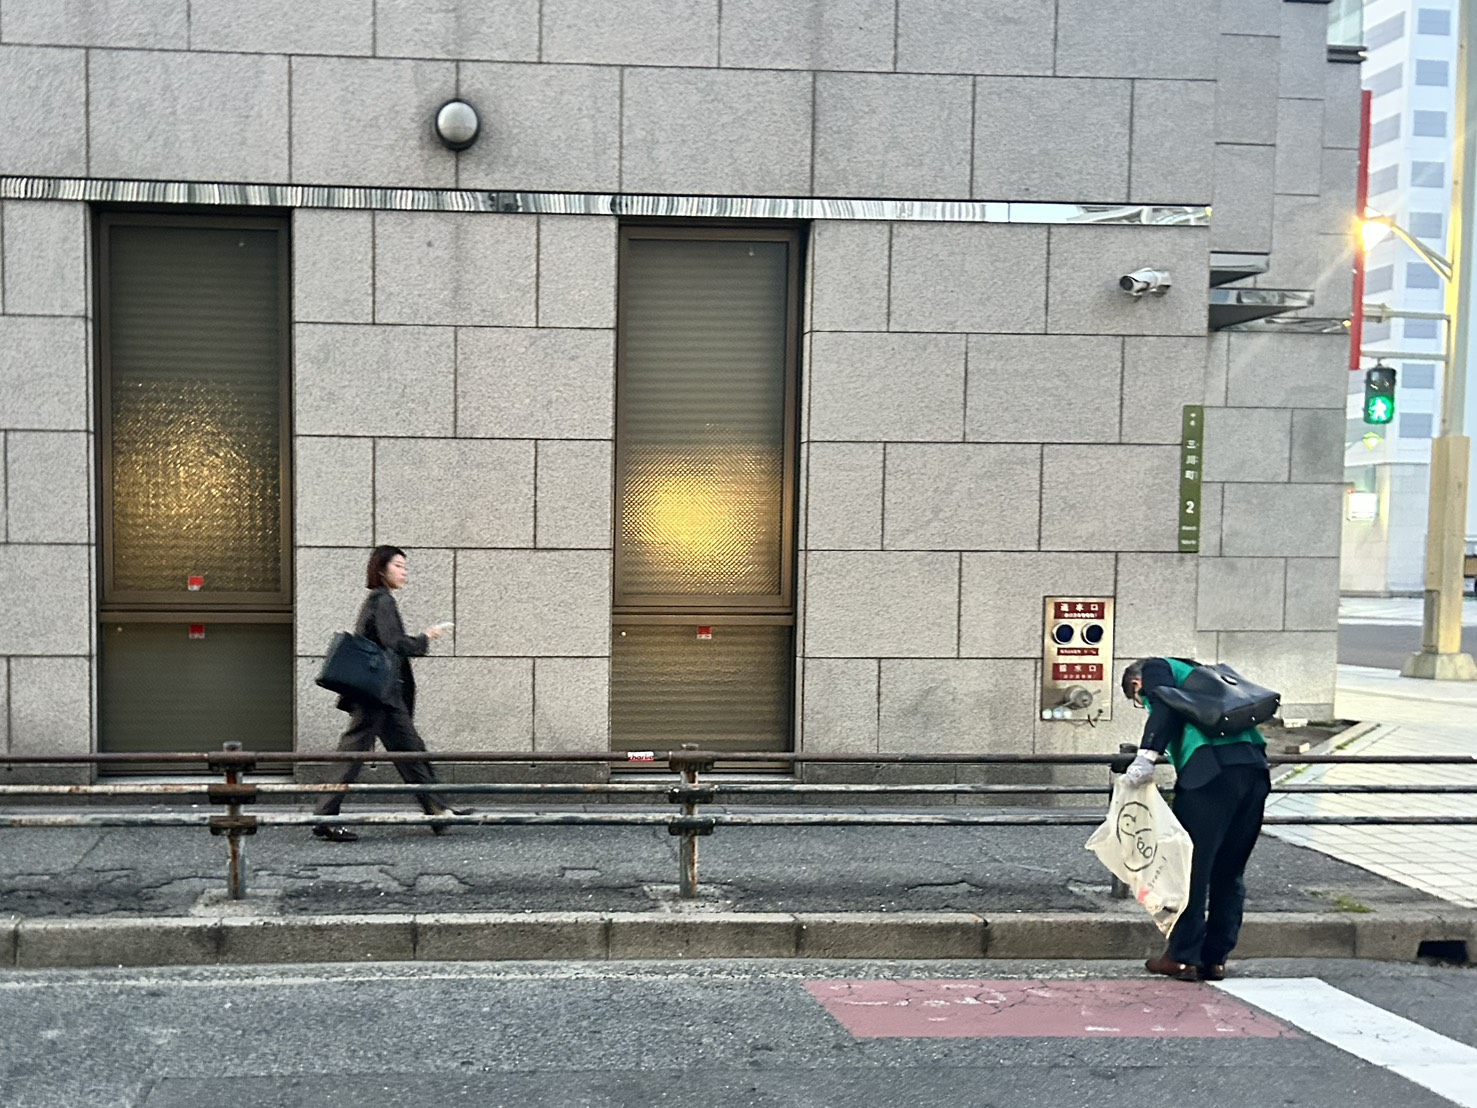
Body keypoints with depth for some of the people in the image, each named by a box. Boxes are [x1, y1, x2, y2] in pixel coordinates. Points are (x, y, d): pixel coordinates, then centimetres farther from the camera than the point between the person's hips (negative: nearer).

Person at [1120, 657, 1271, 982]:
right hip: (1255, 768, 8)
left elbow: (1166, 708, -7)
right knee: (1230, 870, 12)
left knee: (1192, 865, -1)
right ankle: (1216, 958, 16)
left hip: (1211, 768, -8)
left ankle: (1184, 957, 4)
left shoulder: (1155, 668, 15)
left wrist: (1146, 756, -16)